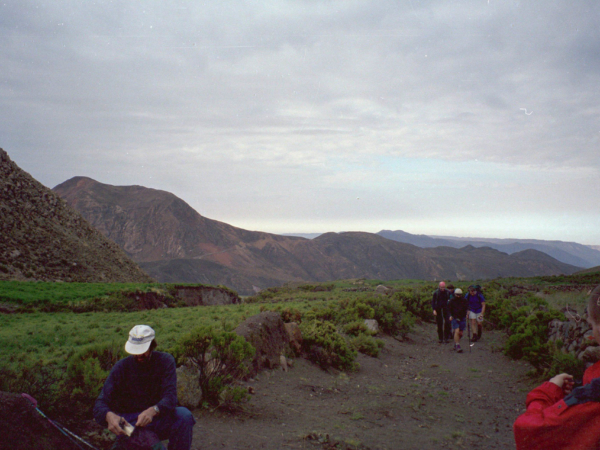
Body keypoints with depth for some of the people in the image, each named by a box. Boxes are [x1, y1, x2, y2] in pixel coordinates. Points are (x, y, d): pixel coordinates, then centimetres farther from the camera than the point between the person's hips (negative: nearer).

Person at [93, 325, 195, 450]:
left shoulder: (165, 361, -7)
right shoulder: (121, 367, -6)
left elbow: (170, 397, -18)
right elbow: (100, 404, -12)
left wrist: (153, 410, -40)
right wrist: (109, 415, -37)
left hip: (157, 418, 1)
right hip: (129, 422, 0)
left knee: (184, 415, -28)